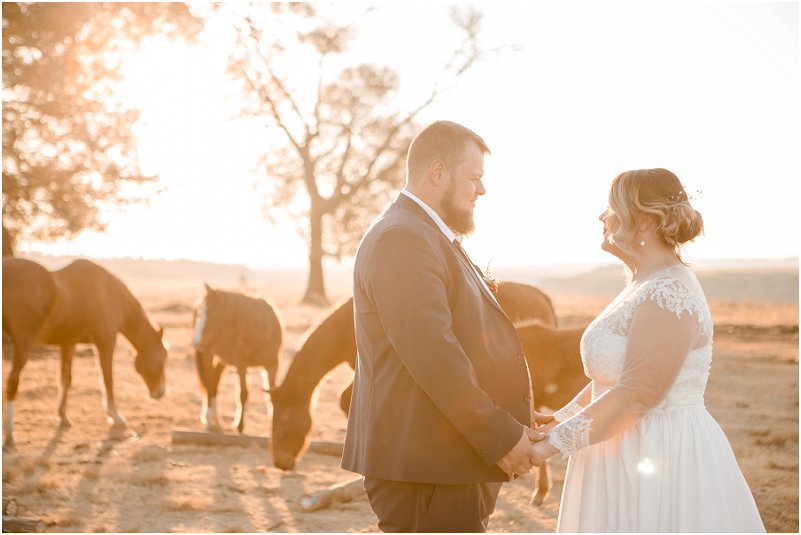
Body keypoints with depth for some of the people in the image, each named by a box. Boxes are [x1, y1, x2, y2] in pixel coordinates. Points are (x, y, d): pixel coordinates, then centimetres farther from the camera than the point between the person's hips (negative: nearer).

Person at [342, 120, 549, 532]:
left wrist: (510, 424, 14)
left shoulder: (427, 236, 19)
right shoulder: (401, 239, -15)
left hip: (445, 461, 11)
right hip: (424, 468, -11)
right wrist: (500, 436, -17)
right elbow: (432, 355, -23)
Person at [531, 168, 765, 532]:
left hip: (663, 459, -9)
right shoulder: (643, 285, 12)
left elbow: (636, 394, -24)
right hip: (632, 454, 9)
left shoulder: (669, 295, -19)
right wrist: (559, 422, 7)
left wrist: (552, 444, -21)